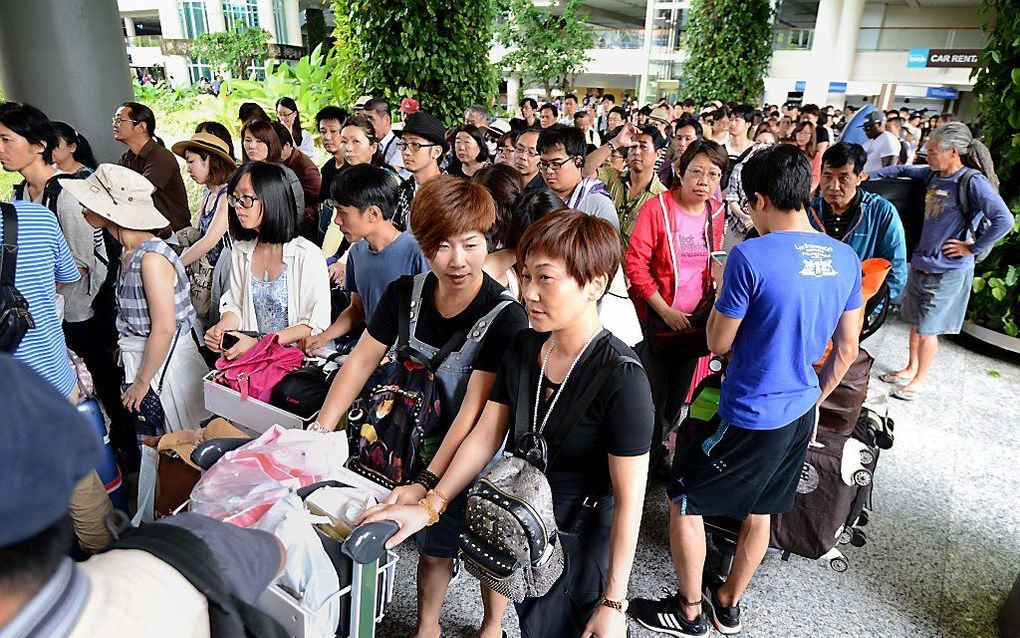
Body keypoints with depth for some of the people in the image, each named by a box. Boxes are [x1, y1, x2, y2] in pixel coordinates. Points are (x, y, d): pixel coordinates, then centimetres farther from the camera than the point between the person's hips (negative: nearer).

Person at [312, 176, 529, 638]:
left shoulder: (506, 317, -27)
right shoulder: (407, 292, -11)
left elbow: (474, 413, -30)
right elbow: (362, 360, -4)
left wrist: (426, 485, -33)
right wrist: (320, 432, -10)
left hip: (482, 452, -3)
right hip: (427, 442, 4)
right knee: (432, 544, 19)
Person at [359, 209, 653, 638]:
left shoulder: (621, 377, -26)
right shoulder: (524, 346, -6)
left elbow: (629, 500, -21)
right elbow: (486, 434, -2)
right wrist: (428, 506, -9)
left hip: (579, 545, -5)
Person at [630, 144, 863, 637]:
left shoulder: (750, 256, -22)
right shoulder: (846, 259, 0)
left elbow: (718, 343, -12)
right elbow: (847, 349, 8)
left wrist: (720, 290, 3)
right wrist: (814, 400, 21)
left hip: (749, 416, -7)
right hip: (800, 413, 8)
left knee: (683, 499, 12)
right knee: (759, 511, 23)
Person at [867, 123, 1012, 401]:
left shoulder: (973, 182, -19)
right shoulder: (934, 174, 2)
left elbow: (1004, 221, -24)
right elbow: (904, 171, 20)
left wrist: (973, 247, -18)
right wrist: (870, 175, 9)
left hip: (947, 271, -7)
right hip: (920, 263, 7)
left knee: (927, 329, 5)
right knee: (915, 321, 20)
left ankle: (920, 379, 23)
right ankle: (911, 368, 38)